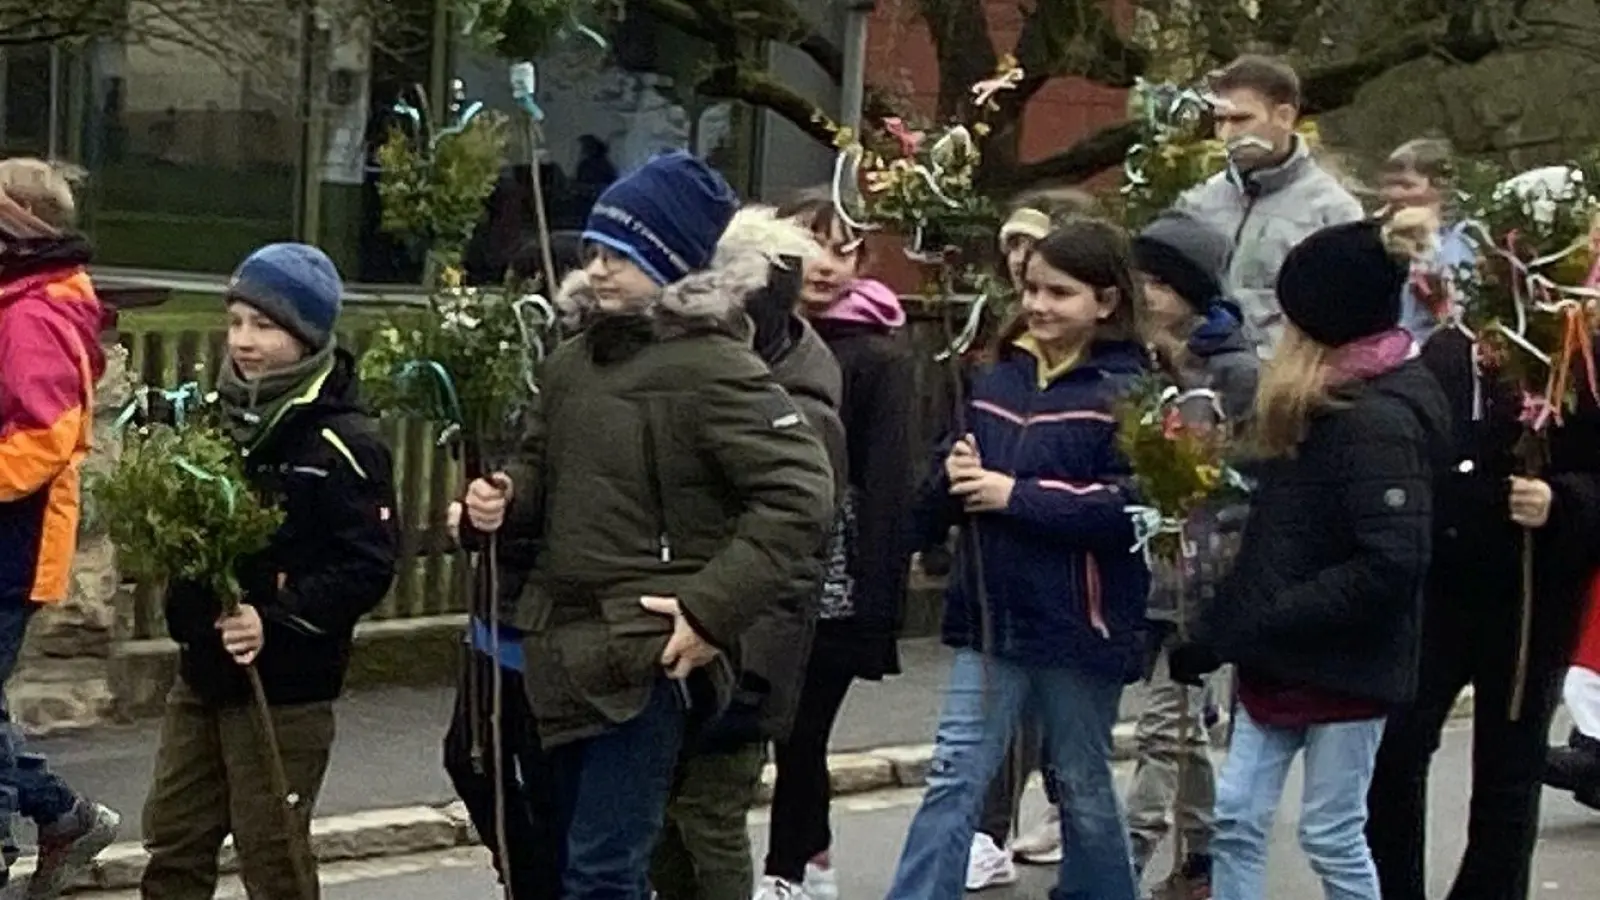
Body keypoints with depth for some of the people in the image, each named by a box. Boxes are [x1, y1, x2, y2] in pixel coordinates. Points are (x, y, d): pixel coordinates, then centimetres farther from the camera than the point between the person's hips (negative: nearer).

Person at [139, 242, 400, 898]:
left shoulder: (344, 443, -14)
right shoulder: (217, 416, 8)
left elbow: (368, 567, -18)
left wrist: (276, 619, -28)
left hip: (286, 688, -7)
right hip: (203, 671, 7)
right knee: (173, 843, 13)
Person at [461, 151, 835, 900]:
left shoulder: (711, 366, -13)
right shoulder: (573, 360, 11)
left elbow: (799, 497, -19)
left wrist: (710, 609, -21)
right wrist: (504, 499, 1)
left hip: (647, 656, -8)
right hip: (566, 642, 8)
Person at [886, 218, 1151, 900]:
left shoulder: (1126, 389, -7)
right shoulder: (997, 378, 10)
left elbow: (1130, 504, -20)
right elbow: (949, 494, 17)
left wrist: (1017, 495, -19)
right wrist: (956, 478, -7)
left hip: (1079, 621, -4)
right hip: (990, 613, 4)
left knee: (1083, 786, 11)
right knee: (954, 777, 0)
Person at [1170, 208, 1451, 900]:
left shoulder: (1378, 419, -18)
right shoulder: (1319, 405, 12)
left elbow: (1390, 565, -26)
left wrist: (1263, 622, -23)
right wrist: (1231, 628, 6)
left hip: (1344, 663, -9)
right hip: (1282, 660, 9)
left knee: (1331, 835, 2)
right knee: (1236, 818, 8)